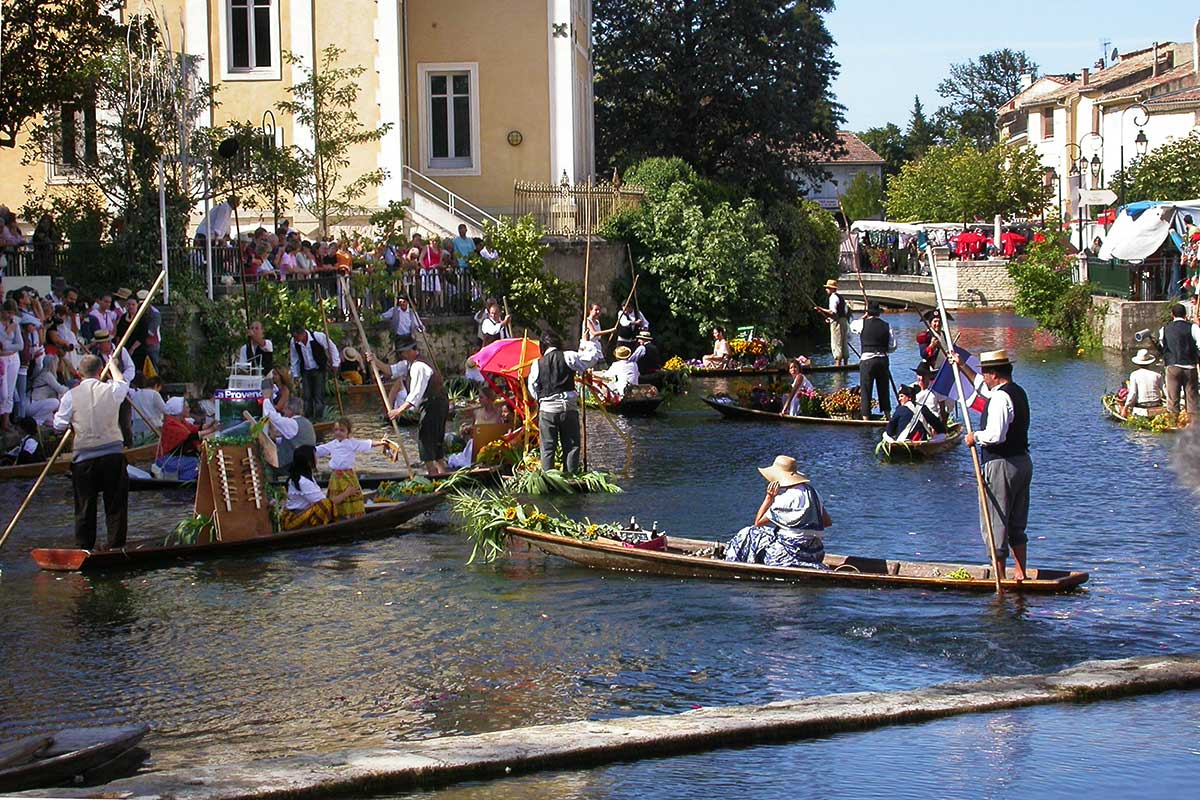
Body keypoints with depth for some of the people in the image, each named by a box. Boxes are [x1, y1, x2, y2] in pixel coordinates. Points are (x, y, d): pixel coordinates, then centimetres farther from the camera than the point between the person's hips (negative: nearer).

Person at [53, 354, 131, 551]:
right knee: (116, 504, 8)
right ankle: (116, 545, 10)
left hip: (84, 457, 0)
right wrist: (112, 366, 42)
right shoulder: (111, 390, -2)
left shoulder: (71, 396, -6)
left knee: (85, 505, 8)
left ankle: (84, 546, 11)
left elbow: (59, 426, 1)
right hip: (113, 453, 0)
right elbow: (123, 383, 23)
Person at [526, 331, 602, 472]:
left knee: (548, 448, 4)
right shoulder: (568, 357, -1)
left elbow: (533, 391, 9)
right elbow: (594, 356, 5)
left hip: (546, 409, 1)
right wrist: (587, 345, 23)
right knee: (571, 446, 5)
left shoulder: (537, 364, 4)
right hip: (568, 407, -1)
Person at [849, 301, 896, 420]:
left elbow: (852, 326, 17)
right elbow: (892, 347, 4)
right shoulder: (887, 326, 2)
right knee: (884, 389, 17)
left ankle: (866, 417, 1)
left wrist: (864, 317, 24)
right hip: (883, 360, 3)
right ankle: (887, 414, 26)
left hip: (867, 361, -3)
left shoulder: (862, 324, -6)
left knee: (866, 390, 3)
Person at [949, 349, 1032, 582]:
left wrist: (975, 437, -10)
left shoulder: (1000, 398, -18)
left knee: (996, 524, -2)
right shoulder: (1018, 392, 13)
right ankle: (1020, 573, 19)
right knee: (1017, 524, 16)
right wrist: (963, 366, 35)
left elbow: (996, 435, -28)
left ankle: (1000, 576, 1)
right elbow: (982, 387, 31)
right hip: (1023, 462, 10)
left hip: (1001, 465, -9)